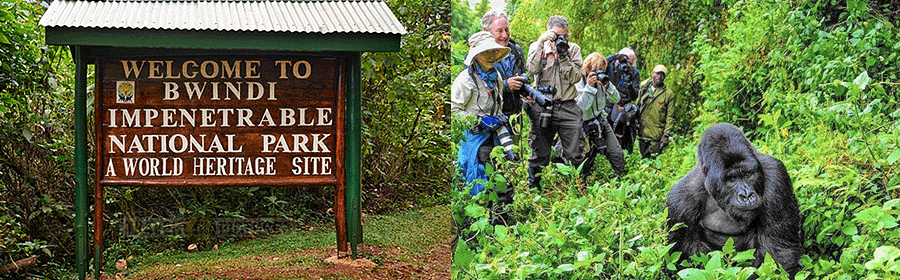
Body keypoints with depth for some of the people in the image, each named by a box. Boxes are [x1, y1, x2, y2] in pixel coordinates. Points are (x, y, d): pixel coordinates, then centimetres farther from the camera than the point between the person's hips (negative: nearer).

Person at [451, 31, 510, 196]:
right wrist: (480, 121, -18)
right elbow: (453, 110, -15)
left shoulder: (496, 77, 10)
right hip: (472, 135, -7)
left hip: (490, 133, 7)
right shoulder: (466, 79, -15)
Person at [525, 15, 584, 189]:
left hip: (568, 108, 1)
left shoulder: (574, 49, 8)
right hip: (542, 108, -1)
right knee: (539, 156, 4)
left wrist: (563, 56, -12)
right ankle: (533, 190, 18)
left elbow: (576, 77, -3)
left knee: (575, 155, -2)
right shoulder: (537, 47, 6)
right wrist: (540, 43, -16)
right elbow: (533, 69, -13)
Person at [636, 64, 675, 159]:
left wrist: (666, 135, -7)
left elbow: (670, 117, 0)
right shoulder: (643, 88, 8)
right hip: (641, 132, 3)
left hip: (656, 137, -3)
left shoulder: (668, 94, 1)